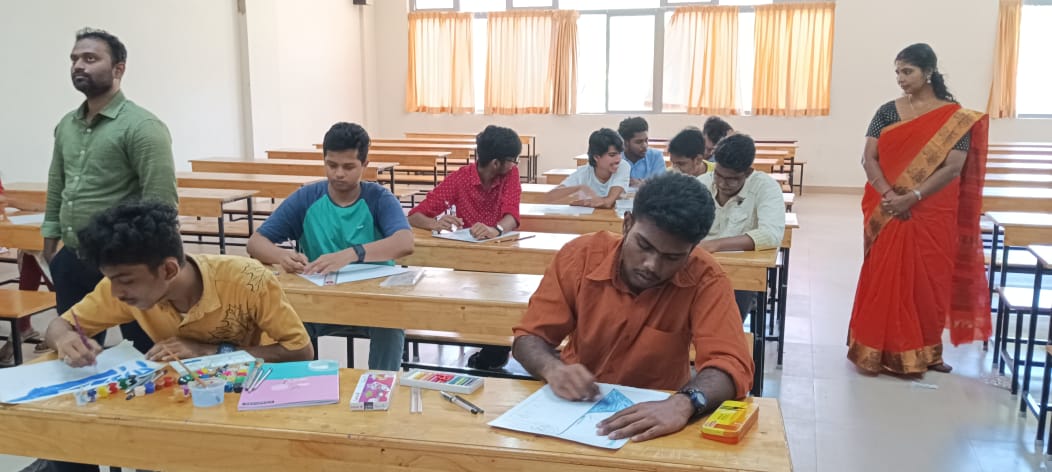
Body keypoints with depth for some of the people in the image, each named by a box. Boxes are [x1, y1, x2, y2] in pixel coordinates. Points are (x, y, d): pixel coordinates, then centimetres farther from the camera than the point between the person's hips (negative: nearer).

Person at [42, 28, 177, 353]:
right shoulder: (66, 125, 11)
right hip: (71, 261, 7)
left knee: (144, 352, 4)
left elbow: (162, 204, -17)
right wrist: (50, 242, 16)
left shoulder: (142, 127, -13)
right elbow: (56, 188, 19)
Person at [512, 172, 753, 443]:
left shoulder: (704, 279, -15)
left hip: (655, 411, 0)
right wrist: (553, 368, -25)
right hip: (576, 407, 1)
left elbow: (731, 365, -21)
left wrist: (684, 403, -39)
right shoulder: (580, 255, -11)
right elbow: (530, 336, -5)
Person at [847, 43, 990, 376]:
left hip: (933, 214, -1)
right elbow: (869, 158, -2)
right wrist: (888, 195, -17)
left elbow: (953, 168, -10)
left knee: (929, 279, 6)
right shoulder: (888, 111, 3)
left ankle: (926, 351, 21)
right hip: (888, 212, 1)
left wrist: (912, 197, -19)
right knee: (884, 278, 3)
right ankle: (880, 349, 12)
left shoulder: (955, 117, -2)